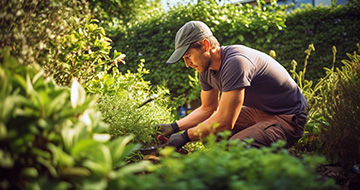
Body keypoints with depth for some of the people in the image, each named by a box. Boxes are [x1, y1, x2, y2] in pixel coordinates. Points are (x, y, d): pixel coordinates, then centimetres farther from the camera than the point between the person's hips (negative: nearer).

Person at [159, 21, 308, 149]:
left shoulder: (234, 63, -29)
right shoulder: (206, 70, 0)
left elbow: (224, 123, -29)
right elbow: (208, 109, 15)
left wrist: (185, 137, -18)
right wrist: (174, 127, 4)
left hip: (288, 118, -9)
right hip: (258, 112, 9)